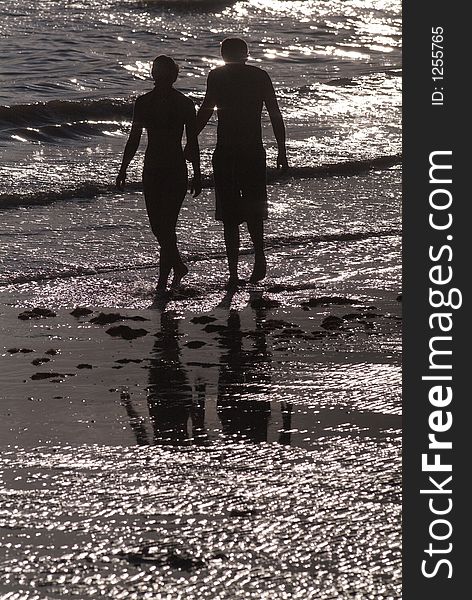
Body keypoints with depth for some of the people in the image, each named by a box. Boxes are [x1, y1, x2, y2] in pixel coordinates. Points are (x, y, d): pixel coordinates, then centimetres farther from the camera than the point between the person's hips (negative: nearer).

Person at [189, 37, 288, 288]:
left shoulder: (217, 76, 0)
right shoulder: (260, 76, 7)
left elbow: (205, 111, -9)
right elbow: (275, 116, 6)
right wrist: (281, 151, 10)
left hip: (225, 153, -2)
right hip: (254, 152, 2)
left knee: (230, 215, 4)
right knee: (253, 210, 19)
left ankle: (233, 272, -1)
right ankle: (259, 256, 1)